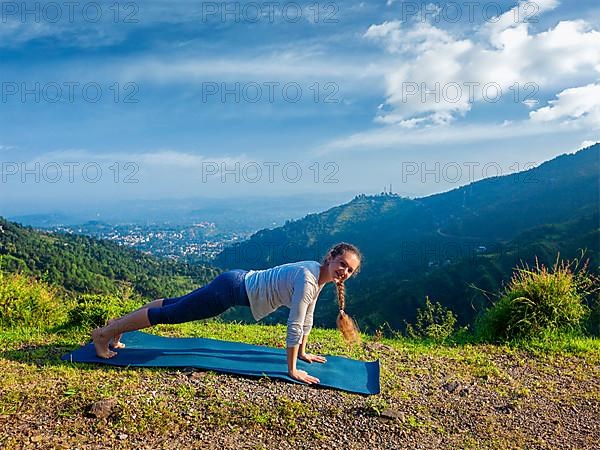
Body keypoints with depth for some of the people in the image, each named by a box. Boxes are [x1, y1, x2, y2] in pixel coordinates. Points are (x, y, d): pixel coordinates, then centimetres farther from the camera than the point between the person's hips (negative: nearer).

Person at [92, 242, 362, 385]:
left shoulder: (318, 276, 1)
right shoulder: (308, 279, -26)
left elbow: (307, 318, 13)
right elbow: (295, 326, -26)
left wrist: (302, 353, 19)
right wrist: (292, 370, -18)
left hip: (240, 282, 9)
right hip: (233, 289, -9)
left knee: (174, 304, 20)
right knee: (168, 314, 3)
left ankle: (118, 324, 38)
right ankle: (104, 334, 18)